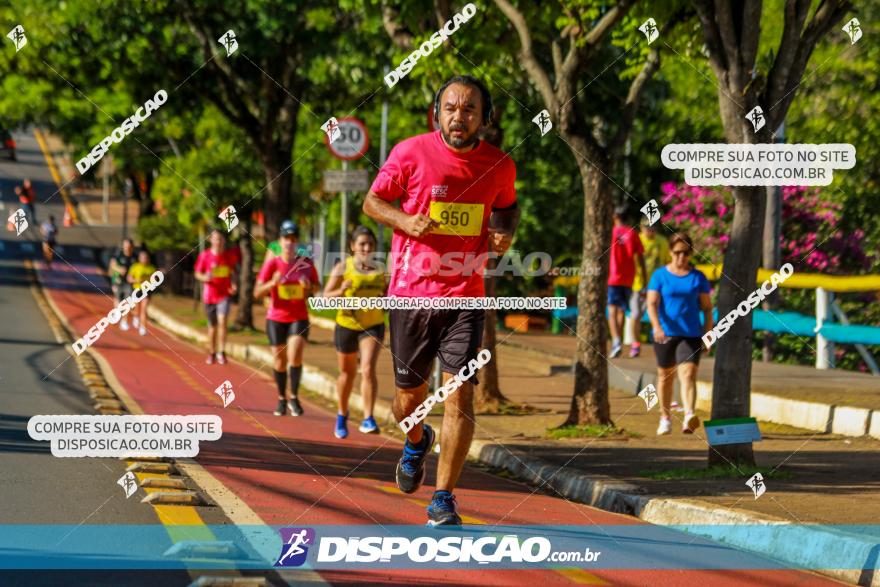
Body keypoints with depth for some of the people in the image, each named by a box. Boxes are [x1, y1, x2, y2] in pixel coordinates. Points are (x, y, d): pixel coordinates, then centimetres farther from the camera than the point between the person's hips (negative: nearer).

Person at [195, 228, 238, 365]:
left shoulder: (229, 255, 1)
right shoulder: (205, 256, -4)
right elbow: (197, 274, 3)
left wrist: (233, 284, -3)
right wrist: (205, 278, -19)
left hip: (224, 294, -1)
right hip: (209, 295, 1)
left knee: (222, 321, -19)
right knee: (212, 325, 10)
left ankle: (221, 352, -15)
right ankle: (212, 353, 25)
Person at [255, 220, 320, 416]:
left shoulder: (306, 263, -1)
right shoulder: (272, 264, -4)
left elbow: (317, 286, 11)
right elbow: (257, 293, -6)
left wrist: (309, 286, -12)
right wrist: (272, 283, -25)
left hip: (299, 318, 0)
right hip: (276, 319, 0)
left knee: (295, 356, -18)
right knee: (279, 360, 5)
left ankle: (294, 398, -5)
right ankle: (281, 399, 22)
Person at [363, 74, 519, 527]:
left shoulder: (500, 165, 2)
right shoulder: (411, 153, -6)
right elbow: (372, 201, 4)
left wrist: (504, 232, 0)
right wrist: (404, 220, -16)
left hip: (465, 297, 1)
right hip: (411, 292, -1)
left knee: (460, 394, -11)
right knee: (410, 394, 11)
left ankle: (443, 500, -4)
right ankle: (416, 442, 47)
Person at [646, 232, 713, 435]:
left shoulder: (698, 277, 5)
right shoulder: (660, 275, 2)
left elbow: (707, 308, 8)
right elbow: (652, 304, -6)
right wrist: (657, 326, -23)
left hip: (691, 335, -1)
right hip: (665, 334, 1)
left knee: (688, 374, -17)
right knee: (665, 376, 12)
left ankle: (689, 416, -32)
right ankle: (665, 418, 28)